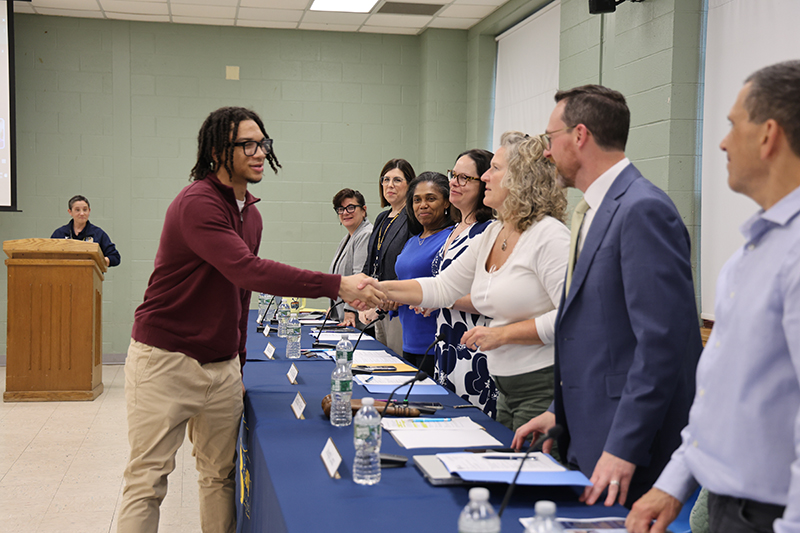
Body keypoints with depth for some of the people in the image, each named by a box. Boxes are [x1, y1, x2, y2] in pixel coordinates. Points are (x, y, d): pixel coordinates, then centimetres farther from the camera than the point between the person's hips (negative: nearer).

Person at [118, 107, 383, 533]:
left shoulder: (250, 213, 11)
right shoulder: (197, 203, -18)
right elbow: (249, 272, -30)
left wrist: (239, 361, 14)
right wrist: (336, 285, -35)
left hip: (223, 365, 8)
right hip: (166, 360, -7)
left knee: (220, 475, 8)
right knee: (147, 479, -1)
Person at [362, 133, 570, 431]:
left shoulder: (548, 234, -15)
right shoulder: (493, 233, 11)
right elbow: (443, 287, 14)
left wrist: (503, 333, -19)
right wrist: (381, 289, 4)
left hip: (544, 389, -8)